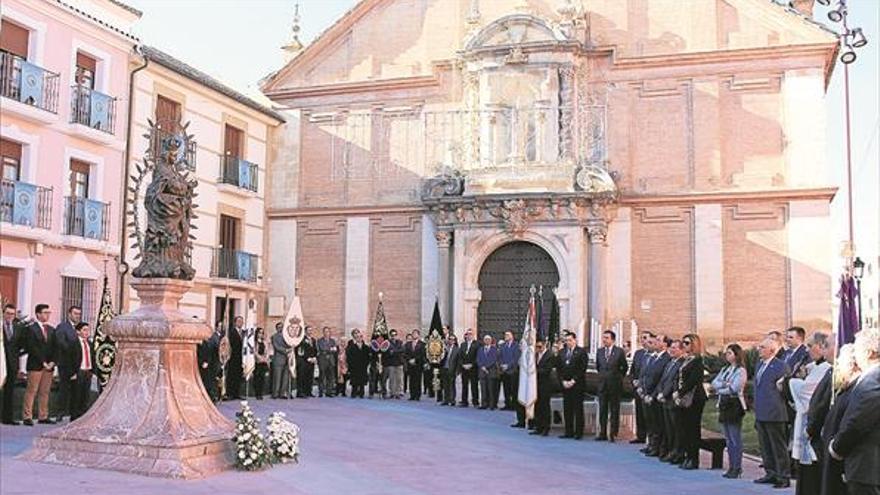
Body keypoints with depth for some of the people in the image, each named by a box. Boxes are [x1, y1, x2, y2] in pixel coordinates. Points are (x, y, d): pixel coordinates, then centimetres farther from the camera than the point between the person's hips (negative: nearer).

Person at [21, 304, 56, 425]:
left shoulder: (51, 330, 16)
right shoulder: (31, 329, -2)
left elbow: (55, 347, 12)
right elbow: (32, 348, -9)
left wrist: (52, 362, -2)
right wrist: (43, 362, -13)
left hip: (49, 365, 5)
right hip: (35, 365, -5)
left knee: (45, 392, 6)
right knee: (31, 391, -5)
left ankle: (43, 416, 8)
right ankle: (27, 417, -2)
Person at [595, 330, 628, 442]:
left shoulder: (619, 352, -6)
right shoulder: (599, 352, 6)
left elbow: (625, 367, 2)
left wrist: (618, 377, 8)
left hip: (615, 385, -4)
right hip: (602, 385, 4)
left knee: (614, 410, 2)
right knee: (602, 410, 6)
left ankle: (613, 434, 6)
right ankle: (603, 433, 12)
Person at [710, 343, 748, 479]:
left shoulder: (741, 371, -7)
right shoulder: (724, 369, 16)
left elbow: (733, 389, -16)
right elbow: (714, 383, 6)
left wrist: (719, 389, -3)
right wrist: (724, 384, -11)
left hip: (735, 405, -7)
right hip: (724, 405, 7)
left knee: (735, 439, -4)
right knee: (728, 439, 10)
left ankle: (737, 468, 0)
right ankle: (731, 467, 15)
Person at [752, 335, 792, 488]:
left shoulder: (781, 366, -12)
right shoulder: (759, 364, 14)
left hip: (773, 414, -8)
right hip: (761, 413, 8)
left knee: (778, 447, 0)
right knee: (765, 446, 14)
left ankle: (783, 477, 6)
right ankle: (771, 474, 24)